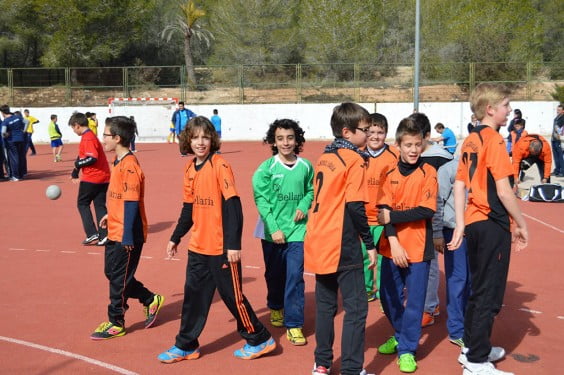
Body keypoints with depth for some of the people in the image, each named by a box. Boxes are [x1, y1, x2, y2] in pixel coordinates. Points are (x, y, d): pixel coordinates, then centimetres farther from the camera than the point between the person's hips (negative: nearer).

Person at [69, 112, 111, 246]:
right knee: (100, 205, 9)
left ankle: (92, 233, 1)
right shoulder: (90, 136, 16)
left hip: (91, 177, -8)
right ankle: (104, 236, 6)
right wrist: (75, 173, 21)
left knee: (82, 204, 6)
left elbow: (92, 158, -27)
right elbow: (82, 157, 21)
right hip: (103, 177, 9)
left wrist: (78, 164, -12)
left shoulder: (87, 138, -15)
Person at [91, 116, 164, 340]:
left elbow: (131, 202, -23)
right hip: (115, 232, 10)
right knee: (112, 273, 17)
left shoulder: (129, 165, -20)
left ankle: (116, 323, 17)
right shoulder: (118, 162, 9)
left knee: (119, 278, 2)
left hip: (127, 235, -10)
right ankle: (150, 300, 30)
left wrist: (128, 236, -23)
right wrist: (111, 215, 21)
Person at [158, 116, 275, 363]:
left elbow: (233, 206, -16)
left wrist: (233, 244, -20)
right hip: (198, 246, 7)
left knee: (232, 295, 4)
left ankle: (260, 340, 21)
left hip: (221, 248, -6)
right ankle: (186, 346, 24)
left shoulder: (220, 166, -13)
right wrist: (175, 238, 22)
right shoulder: (190, 169, 8)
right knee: (194, 295, 11)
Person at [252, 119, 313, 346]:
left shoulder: (305, 167, -1)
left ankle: (293, 324, 2)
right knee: (274, 274, 16)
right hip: (272, 232, 0)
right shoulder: (266, 168, -7)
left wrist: (304, 206, -6)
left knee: (295, 276, -6)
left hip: (297, 231, 0)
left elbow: (311, 190, 14)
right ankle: (276, 308, 42)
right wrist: (274, 228, -15)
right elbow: (261, 200, -9)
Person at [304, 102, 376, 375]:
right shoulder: (354, 160, -11)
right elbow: (355, 207, -18)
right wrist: (370, 244, -10)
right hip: (342, 246, -8)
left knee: (325, 304, 15)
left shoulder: (324, 158, 11)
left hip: (319, 243, 8)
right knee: (356, 307, -1)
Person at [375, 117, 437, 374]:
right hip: (392, 246, 3)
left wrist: (392, 216, -15)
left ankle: (407, 349, 17)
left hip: (418, 247, -3)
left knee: (414, 300, 2)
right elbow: (384, 212, -5)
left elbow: (426, 211, -14)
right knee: (388, 296, 13)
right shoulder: (390, 174, 3)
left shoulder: (428, 173, -4)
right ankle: (400, 334, 37)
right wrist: (394, 243, -16)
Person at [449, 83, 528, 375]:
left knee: (479, 290, 20)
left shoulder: (470, 141, 10)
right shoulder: (494, 139, -14)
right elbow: (503, 191, -18)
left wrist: (460, 225, 7)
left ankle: (473, 347, 32)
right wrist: (521, 224, -7)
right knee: (489, 295, 1)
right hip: (493, 225, -8)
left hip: (473, 223, 8)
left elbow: (459, 185, 7)